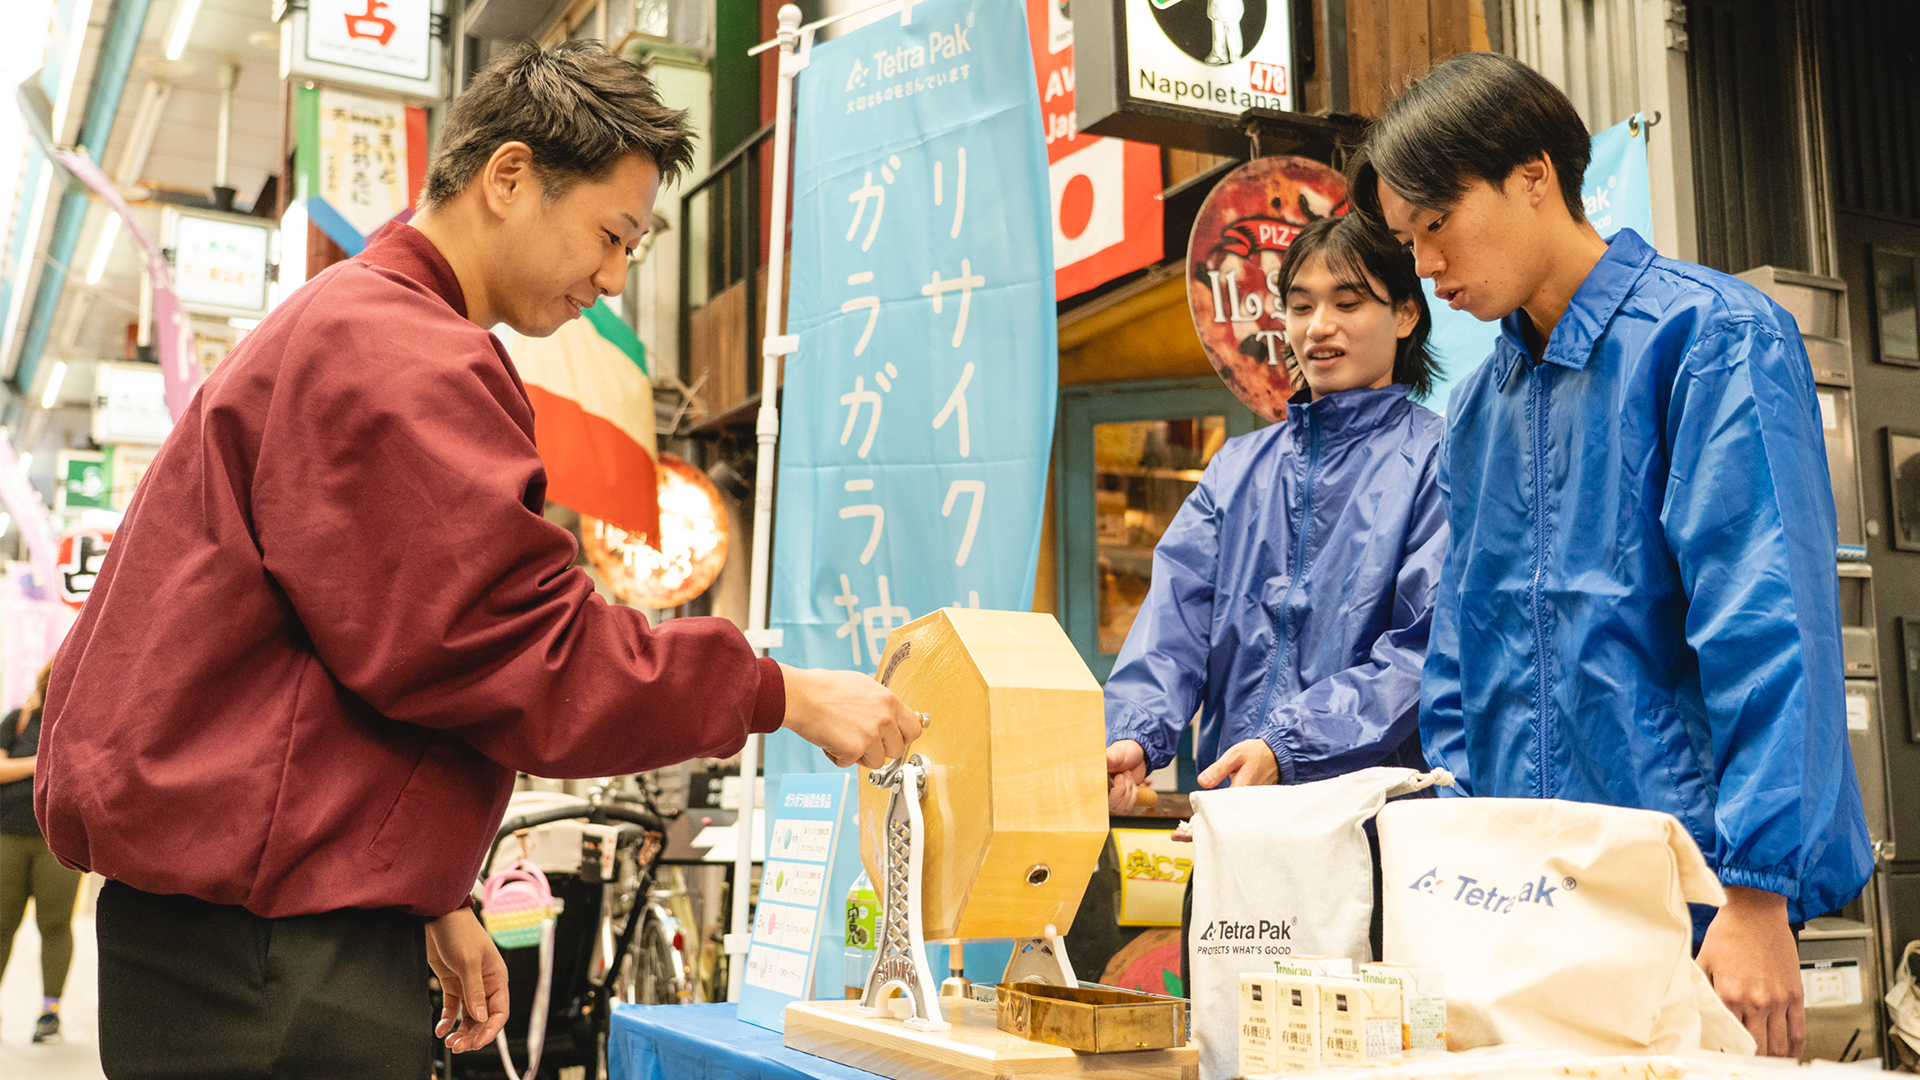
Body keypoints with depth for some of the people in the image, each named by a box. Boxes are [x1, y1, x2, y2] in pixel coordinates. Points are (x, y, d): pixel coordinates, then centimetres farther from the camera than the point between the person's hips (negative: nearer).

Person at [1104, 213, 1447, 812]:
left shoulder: (1435, 461, 2)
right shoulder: (1237, 466, 17)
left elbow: (1423, 647, -9)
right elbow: (1180, 608, 4)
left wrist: (1288, 747, -21)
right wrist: (1135, 736, -14)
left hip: (1376, 801, -6)